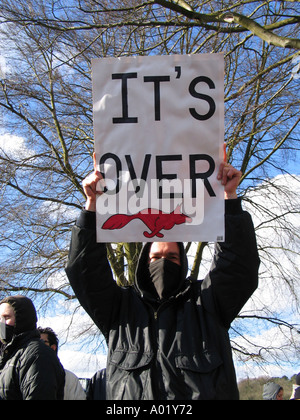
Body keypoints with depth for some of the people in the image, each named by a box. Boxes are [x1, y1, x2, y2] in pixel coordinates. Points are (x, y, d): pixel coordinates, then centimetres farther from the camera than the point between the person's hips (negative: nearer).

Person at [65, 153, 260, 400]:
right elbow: (86, 272, 6)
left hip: (205, 395, 1)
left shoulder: (206, 301, 15)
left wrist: (229, 197, -4)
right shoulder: (120, 307, 17)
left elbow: (239, 263, 4)